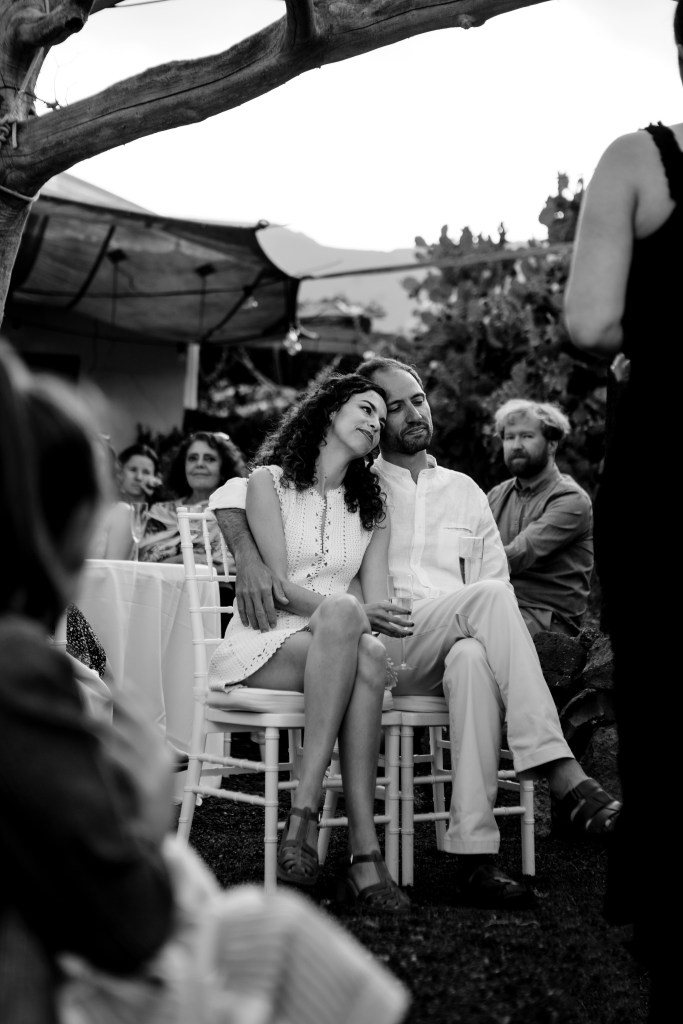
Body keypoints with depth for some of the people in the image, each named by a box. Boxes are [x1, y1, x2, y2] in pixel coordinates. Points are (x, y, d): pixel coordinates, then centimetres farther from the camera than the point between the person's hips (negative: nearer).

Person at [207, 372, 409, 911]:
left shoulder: (371, 507, 18)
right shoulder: (269, 481, 5)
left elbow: (379, 603, 6)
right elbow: (276, 586, -7)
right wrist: (349, 612, -22)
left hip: (339, 643, 4)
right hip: (264, 642, -3)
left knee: (371, 655, -34)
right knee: (341, 615, -36)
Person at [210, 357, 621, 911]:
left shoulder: (465, 491, 25)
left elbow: (497, 580, 20)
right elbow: (234, 492, 7)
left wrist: (473, 628, -4)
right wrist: (250, 560, -14)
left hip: (453, 652, 3)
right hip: (380, 650, -3)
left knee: (474, 658, -37)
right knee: (489, 599, -31)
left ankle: (475, 853, -44)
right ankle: (567, 783, -38)